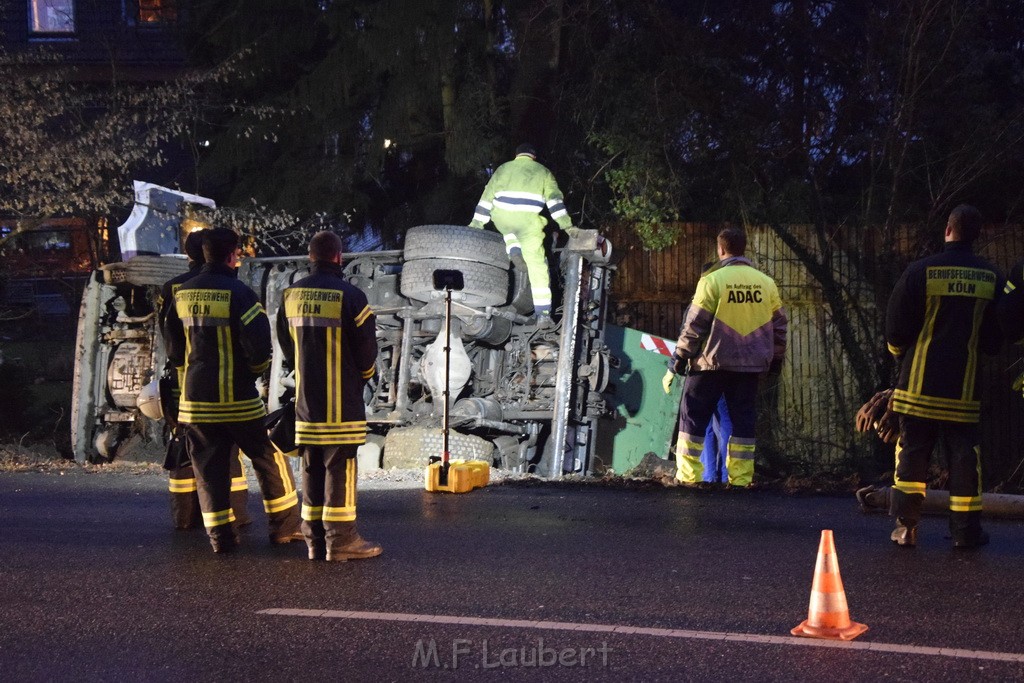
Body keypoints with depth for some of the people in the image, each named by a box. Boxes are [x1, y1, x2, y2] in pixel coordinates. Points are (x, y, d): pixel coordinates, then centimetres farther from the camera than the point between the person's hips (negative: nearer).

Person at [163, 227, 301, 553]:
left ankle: (220, 535, 12)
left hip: (196, 398, 5)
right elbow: (259, 343, -18)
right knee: (269, 458, 8)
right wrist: (256, 368, 3)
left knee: (209, 467, 10)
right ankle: (285, 526, 13)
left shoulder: (183, 294, 7)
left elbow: (173, 347, 15)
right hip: (238, 398, -5)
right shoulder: (238, 293, -13)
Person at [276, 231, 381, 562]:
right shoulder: (349, 296, -13)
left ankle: (314, 540, 15)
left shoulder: (291, 295, 6)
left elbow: (287, 346, 14)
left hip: (306, 398, 6)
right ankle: (341, 539, 0)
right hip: (341, 401, -6)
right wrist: (363, 374, 12)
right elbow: (367, 348, -9)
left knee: (312, 467, 11)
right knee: (340, 466, -2)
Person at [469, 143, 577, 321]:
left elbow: (487, 196, 18)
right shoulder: (542, 171, 17)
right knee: (537, 265, 2)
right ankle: (543, 313, -3)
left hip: (501, 219, 2)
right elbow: (555, 199, 4)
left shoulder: (503, 169, 21)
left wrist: (477, 223, 21)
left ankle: (514, 253, 11)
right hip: (527, 220, -2)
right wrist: (567, 225, -1)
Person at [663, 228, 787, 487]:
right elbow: (778, 326, 10)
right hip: (750, 364, 4)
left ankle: (687, 475, 3)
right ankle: (741, 477, 10)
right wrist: (775, 360, 22)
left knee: (693, 415, 5)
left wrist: (676, 364, -3)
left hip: (712, 361, -4)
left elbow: (694, 326, -10)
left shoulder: (712, 280, -9)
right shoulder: (766, 283, 5)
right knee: (743, 418, 11)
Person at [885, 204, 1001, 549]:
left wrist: (901, 353, 16)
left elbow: (895, 327, -4)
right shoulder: (991, 278, 0)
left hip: (919, 381, -1)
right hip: (964, 386, 2)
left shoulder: (920, 271, -8)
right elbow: (996, 338, 8)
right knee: (964, 455, 9)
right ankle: (965, 530, 14)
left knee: (912, 451, 6)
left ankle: (905, 526, 6)